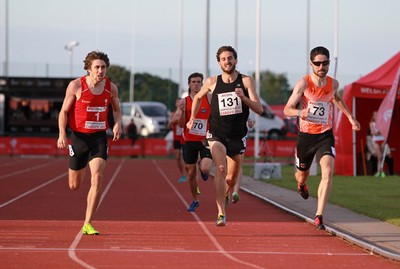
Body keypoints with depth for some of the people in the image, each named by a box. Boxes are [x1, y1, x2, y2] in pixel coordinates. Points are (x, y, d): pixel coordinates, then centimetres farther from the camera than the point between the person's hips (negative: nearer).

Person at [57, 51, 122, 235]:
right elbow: (64, 111, -2)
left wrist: (117, 124, -3)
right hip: (79, 137, -1)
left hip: (99, 138, 1)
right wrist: (62, 134, -17)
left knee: (97, 179, -18)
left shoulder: (111, 88, 0)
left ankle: (87, 224, -12)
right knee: (74, 186, 8)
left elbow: (116, 109, 18)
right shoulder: (76, 86, -9)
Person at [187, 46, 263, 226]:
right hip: (216, 134, -1)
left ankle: (224, 196, 47)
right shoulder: (212, 82, 1)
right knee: (221, 168, -24)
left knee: (232, 178, 13)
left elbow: (259, 109, -10)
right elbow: (198, 97, 22)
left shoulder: (246, 81, -3)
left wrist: (244, 97, -25)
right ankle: (221, 213, -27)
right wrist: (192, 118, 15)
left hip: (237, 137, 2)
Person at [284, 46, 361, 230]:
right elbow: (287, 109, -16)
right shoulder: (303, 84, -13)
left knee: (328, 172, -22)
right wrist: (300, 112, -37)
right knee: (302, 175, 17)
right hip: (305, 136, -1)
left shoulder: (333, 83, 0)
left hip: (325, 136, 1)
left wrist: (350, 117, 22)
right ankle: (301, 185, 58)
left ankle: (319, 216, -23)